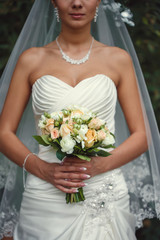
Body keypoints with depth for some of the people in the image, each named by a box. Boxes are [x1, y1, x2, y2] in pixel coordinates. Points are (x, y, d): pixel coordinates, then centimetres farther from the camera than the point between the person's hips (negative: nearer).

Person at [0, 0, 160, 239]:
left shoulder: (118, 59, 5)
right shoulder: (32, 60, 5)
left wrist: (100, 164, -12)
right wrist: (42, 169, -12)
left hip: (106, 199, 0)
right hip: (45, 199, 0)